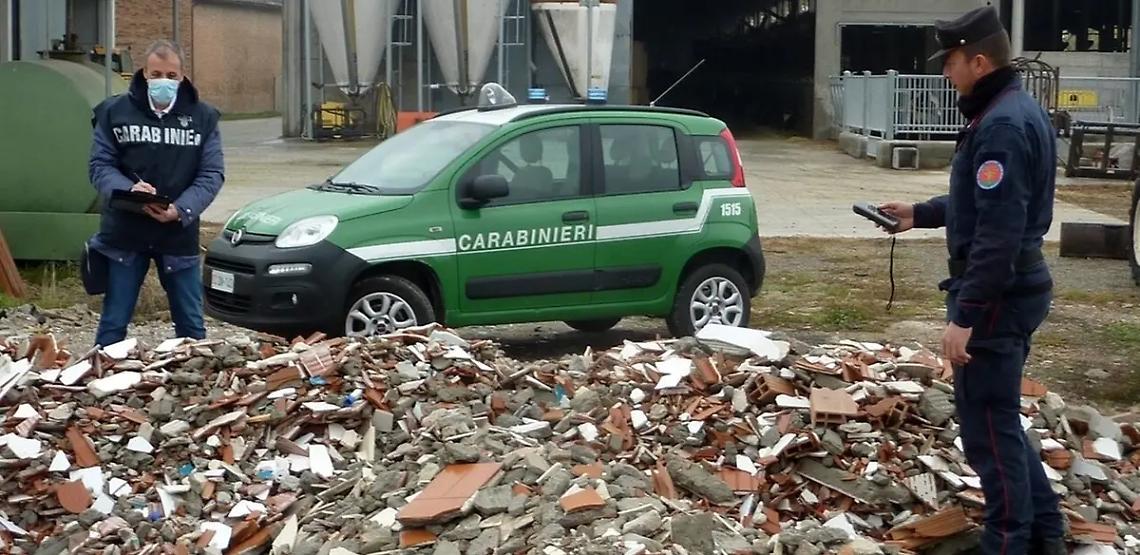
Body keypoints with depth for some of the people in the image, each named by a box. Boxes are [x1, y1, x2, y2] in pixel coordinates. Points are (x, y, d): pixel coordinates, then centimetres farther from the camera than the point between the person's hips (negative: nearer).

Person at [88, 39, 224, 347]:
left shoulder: (202, 116, 2)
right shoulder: (115, 111, 0)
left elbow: (212, 174, -2)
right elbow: (100, 165, 0)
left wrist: (180, 210, -18)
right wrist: (128, 191, -21)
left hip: (180, 234, 1)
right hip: (123, 233, 0)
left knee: (191, 325, 10)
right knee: (113, 324, 8)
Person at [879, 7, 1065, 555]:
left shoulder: (1001, 125, -21)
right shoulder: (1019, 111, 12)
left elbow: (998, 233, -25)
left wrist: (965, 315, -24)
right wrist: (919, 213, 26)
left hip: (996, 296, -10)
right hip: (1012, 289, 10)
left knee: (988, 424, -1)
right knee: (995, 414, 19)